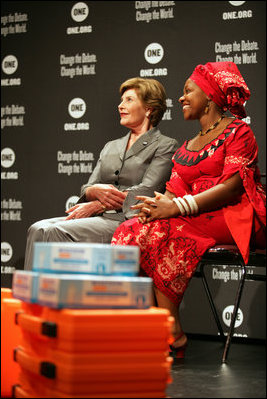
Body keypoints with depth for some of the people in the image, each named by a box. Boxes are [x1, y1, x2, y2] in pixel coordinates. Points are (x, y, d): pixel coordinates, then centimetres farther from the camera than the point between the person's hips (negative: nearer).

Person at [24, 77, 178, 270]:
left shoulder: (166, 146, 5)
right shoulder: (111, 147, 26)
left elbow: (145, 191, -9)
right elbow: (86, 190, 19)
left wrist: (96, 206, -12)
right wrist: (96, 191, -7)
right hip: (100, 218, 7)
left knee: (57, 231, -28)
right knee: (38, 229, -20)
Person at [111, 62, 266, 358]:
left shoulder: (238, 131, 1)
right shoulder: (187, 148, 24)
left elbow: (232, 186, -13)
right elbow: (174, 191, 13)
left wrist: (176, 206, -22)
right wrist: (159, 202, -13)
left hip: (234, 217, -7)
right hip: (196, 219, 7)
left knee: (161, 231, -30)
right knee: (130, 231, -18)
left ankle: (173, 334, -26)